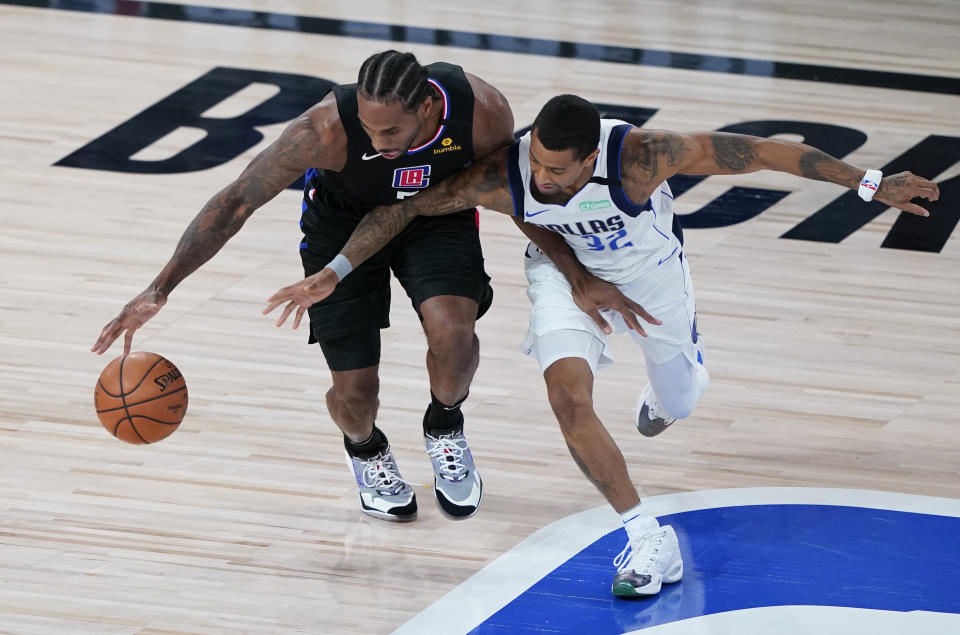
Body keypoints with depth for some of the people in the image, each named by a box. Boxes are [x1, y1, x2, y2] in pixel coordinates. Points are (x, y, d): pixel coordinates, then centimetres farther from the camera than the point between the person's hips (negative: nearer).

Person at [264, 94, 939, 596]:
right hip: (568, 265, 1)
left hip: (650, 267, -1)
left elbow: (758, 152, -35)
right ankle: (648, 542, -11)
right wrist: (332, 273, -24)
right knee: (568, 394, -23)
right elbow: (402, 207, -20)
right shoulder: (502, 175, -35)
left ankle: (666, 386, 59)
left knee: (679, 403, 18)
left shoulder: (638, 153, -42)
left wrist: (870, 183, -31)